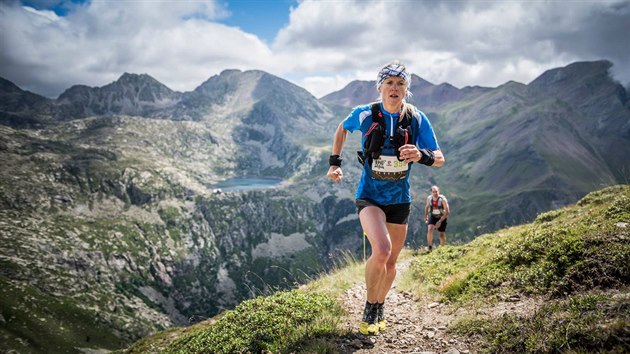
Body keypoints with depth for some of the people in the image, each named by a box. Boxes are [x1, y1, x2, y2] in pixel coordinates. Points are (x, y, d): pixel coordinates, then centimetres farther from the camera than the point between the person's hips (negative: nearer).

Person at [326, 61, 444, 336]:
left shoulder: (417, 119, -9)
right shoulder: (365, 114, -12)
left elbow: (439, 159, -10)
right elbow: (342, 129, 10)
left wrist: (422, 155, -32)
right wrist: (335, 163, 2)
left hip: (399, 199, 3)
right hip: (369, 196, -3)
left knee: (391, 262, 13)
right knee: (382, 250, -26)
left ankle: (380, 306, 41)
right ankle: (369, 308, -1)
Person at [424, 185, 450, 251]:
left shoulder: (443, 199, -24)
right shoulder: (429, 198, -11)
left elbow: (447, 211, -23)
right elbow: (427, 207, 10)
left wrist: (440, 221, -27)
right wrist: (425, 216, 7)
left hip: (442, 217, -2)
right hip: (432, 216, 2)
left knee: (442, 234, 6)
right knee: (429, 229, -24)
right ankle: (430, 247, -19)